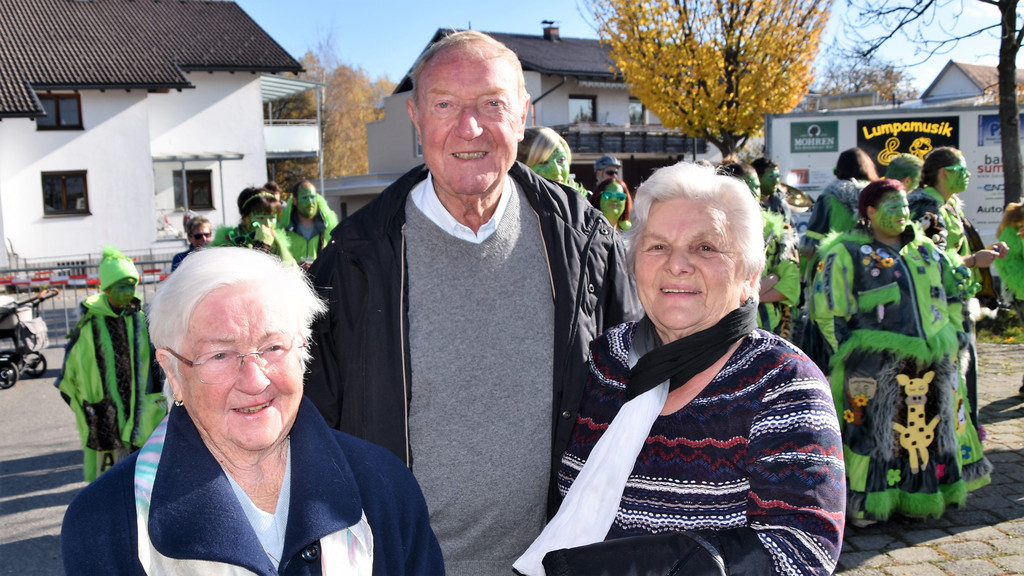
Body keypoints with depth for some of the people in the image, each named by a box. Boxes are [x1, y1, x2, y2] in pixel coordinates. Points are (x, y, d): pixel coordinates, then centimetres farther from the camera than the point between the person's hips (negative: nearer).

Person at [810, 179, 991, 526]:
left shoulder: (925, 250, 17)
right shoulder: (847, 252, -2)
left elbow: (953, 292, 28)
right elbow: (826, 309, -4)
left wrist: (951, 334, 18)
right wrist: (852, 352, -7)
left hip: (934, 364, 6)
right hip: (877, 368, -6)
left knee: (935, 431, 13)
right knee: (875, 433, -4)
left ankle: (935, 493, 28)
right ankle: (867, 503, 7)